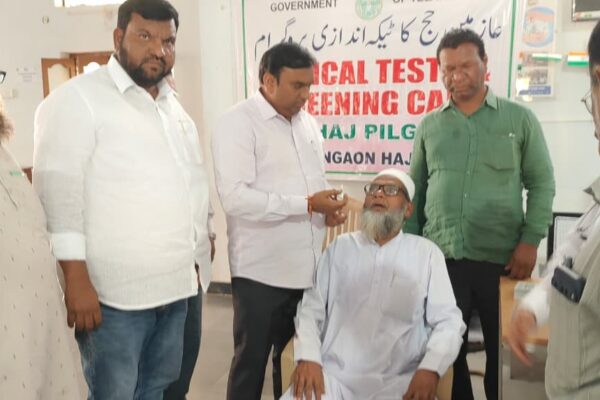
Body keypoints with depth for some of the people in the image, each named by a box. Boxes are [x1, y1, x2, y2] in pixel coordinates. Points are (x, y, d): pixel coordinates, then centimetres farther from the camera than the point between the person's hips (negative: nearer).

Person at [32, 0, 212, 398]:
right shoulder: (78, 98, -8)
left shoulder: (174, 105, 15)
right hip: (115, 293, -7)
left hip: (176, 285, 7)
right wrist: (76, 279, -19)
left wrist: (200, 255, 16)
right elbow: (59, 191, -15)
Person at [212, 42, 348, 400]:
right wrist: (307, 204, -22)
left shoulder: (307, 122, 12)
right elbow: (235, 197, -22)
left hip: (307, 267, 7)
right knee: (252, 361, 9)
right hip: (262, 272, -6)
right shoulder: (238, 123, -11)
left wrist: (328, 205, -1)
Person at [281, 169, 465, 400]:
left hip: (398, 381, 0)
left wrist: (430, 368, -14)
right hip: (334, 375, 1)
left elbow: (448, 321, 4)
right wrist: (308, 357, -10)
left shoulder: (427, 253, 9)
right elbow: (311, 307, 7)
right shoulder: (340, 247, 13)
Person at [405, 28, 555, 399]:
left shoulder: (520, 119, 3)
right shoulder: (429, 125, 9)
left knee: (505, 352, 12)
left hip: (501, 259, -2)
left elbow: (542, 183, 2)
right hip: (440, 259, 2)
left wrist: (530, 241, -9)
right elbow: (416, 189, 11)